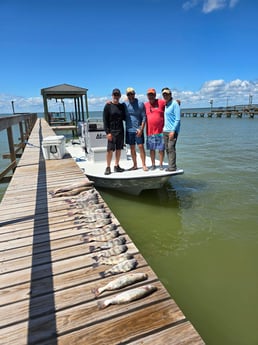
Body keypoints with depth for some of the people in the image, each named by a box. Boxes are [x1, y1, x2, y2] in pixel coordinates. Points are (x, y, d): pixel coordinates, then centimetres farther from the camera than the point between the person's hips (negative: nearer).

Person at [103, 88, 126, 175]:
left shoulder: (122, 106, 11)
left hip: (120, 131, 5)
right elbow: (105, 120, -6)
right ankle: (108, 167, 6)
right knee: (110, 150, -5)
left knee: (118, 149, 8)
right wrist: (107, 132, -12)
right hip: (111, 131, -4)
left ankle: (116, 166, 18)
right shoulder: (108, 106, -2)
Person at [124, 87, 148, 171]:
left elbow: (144, 117, -3)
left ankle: (144, 165, 5)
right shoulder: (124, 104, 5)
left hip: (138, 129, -3)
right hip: (129, 130, 3)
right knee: (132, 148, 8)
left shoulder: (140, 104, -2)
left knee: (141, 146, -3)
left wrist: (141, 129, -12)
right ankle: (135, 165, 18)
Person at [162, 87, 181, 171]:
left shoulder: (174, 103, -7)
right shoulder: (165, 104, 15)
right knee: (167, 148, 7)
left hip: (172, 130, -7)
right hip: (165, 130, 8)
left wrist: (173, 131, -18)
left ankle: (172, 167, -4)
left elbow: (178, 119, -12)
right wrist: (164, 128, 13)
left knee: (171, 148, -10)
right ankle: (170, 166, 14)